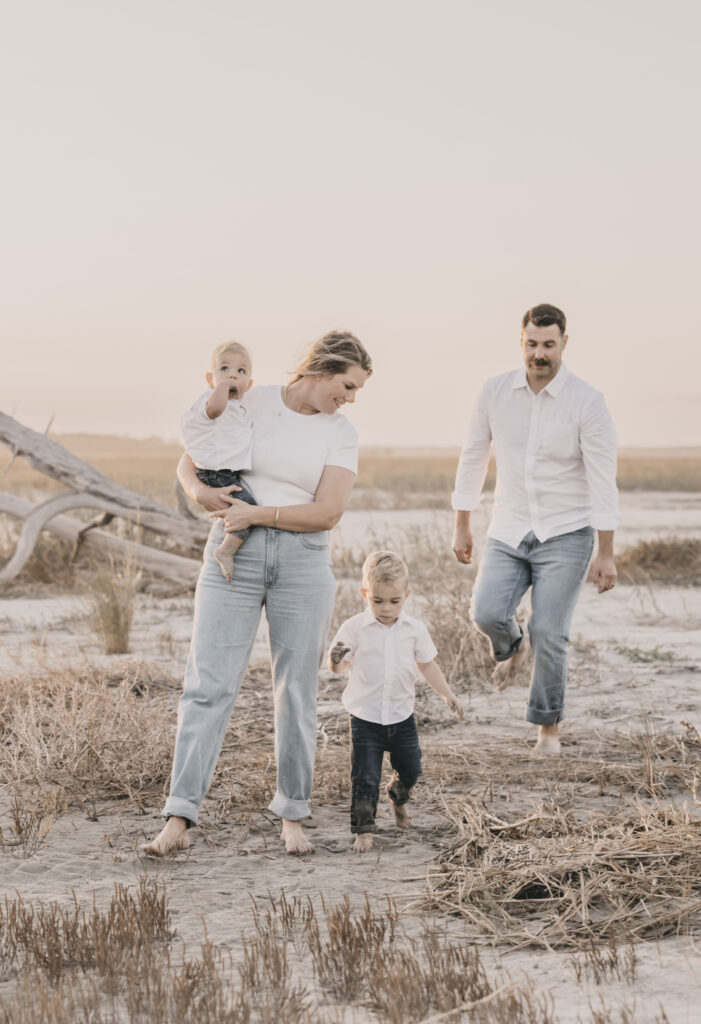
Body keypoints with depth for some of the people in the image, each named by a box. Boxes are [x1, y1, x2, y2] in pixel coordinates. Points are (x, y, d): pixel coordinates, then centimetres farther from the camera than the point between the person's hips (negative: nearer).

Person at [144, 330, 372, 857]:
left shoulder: (342, 434, 4)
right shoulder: (247, 404, 3)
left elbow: (327, 513, -7)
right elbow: (188, 463, 10)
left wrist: (256, 514, -13)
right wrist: (200, 491, -11)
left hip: (304, 561, 1)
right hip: (233, 555, -1)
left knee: (297, 692, 3)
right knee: (210, 684, -7)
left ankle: (293, 817, 15)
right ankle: (180, 819, -11)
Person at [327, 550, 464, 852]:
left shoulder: (414, 629, -1)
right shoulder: (355, 628, -9)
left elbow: (427, 665, 12)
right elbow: (337, 668, -8)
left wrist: (447, 694, 7)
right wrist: (336, 659, -31)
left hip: (402, 716, 3)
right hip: (365, 717, -3)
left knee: (410, 768, 14)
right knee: (365, 776, -5)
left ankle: (398, 799, 45)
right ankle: (363, 829, 5)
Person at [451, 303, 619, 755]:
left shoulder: (587, 402, -12)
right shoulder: (496, 391, -1)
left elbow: (603, 480, -12)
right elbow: (474, 458, 10)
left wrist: (606, 554, -13)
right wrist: (462, 526, 12)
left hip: (565, 535, -3)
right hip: (509, 532, 3)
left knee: (549, 632, -10)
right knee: (488, 612, -18)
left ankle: (549, 725, 12)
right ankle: (513, 646, 20)